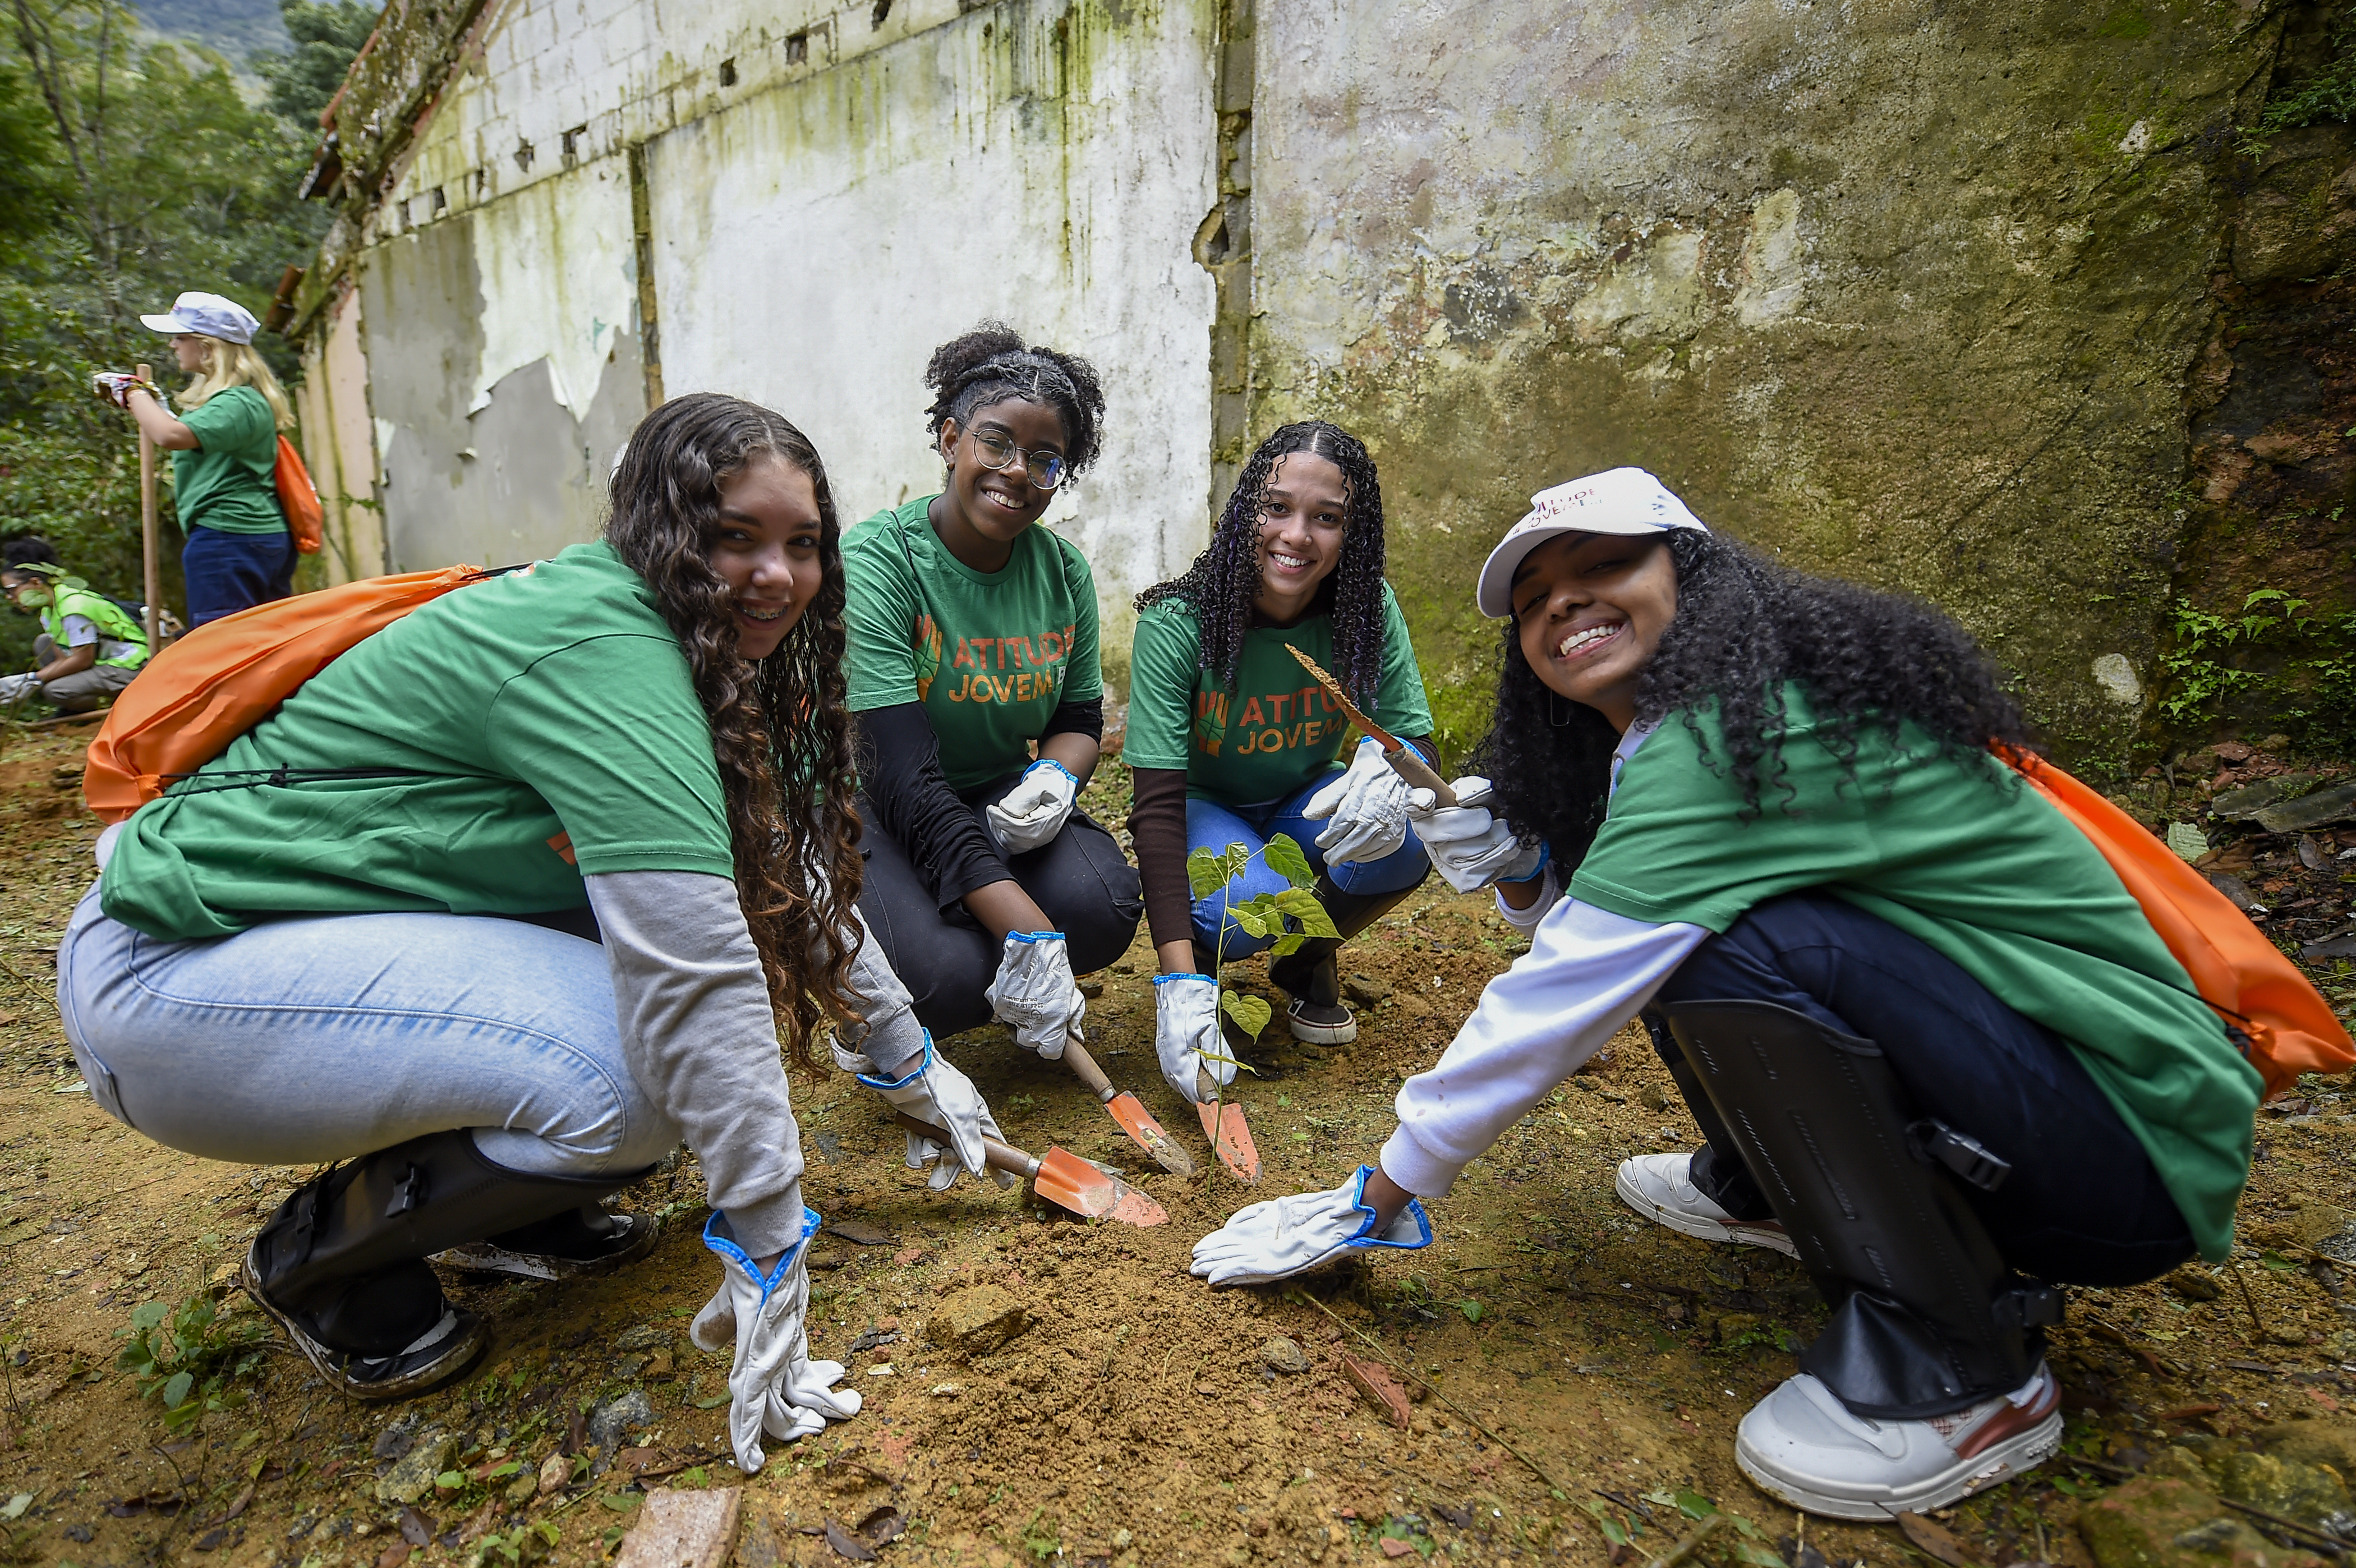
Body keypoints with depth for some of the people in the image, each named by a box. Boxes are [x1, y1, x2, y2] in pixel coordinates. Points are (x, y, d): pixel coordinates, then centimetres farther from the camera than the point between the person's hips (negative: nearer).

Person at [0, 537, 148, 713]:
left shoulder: (74, 606, -19)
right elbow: (63, 658, 8)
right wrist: (25, 681, -7)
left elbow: (83, 660, -19)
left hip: (130, 670, -10)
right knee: (43, 643, 12)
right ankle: (71, 712, 10)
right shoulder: (48, 610, 12)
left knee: (56, 691, -22)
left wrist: (33, 679, -12)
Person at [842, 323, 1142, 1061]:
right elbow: (907, 779, -27)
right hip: (872, 808, -4)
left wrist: (1056, 776, -20)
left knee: (1104, 908, -25)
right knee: (952, 975, -30)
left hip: (997, 799, 5)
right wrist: (1028, 932, -36)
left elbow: (1082, 716, 9)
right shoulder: (877, 561, -20)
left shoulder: (1063, 569, -2)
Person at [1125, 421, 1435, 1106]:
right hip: (1203, 808, -3)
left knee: (1404, 839, -29)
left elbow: (1417, 737, -13)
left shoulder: (1369, 610, -17)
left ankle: (1310, 960, 4)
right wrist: (1179, 984, -40)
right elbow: (1157, 804, -29)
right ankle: (1202, 961, 5)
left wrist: (1387, 765, -42)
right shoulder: (1177, 624, -26)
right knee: (1250, 905, -35)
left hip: (1304, 805, 3)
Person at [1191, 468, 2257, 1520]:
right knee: (1669, 934, 5)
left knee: (1735, 939, -29)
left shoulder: (1748, 732, -24)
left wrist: (1376, 1200, -16)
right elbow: (1603, 948, 13)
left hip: (2133, 1145, -9)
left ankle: (1964, 1370, -12)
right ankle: (1764, 1192, 24)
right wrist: (1526, 879, -9)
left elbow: (1569, 1001, -25)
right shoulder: (1664, 743, 5)